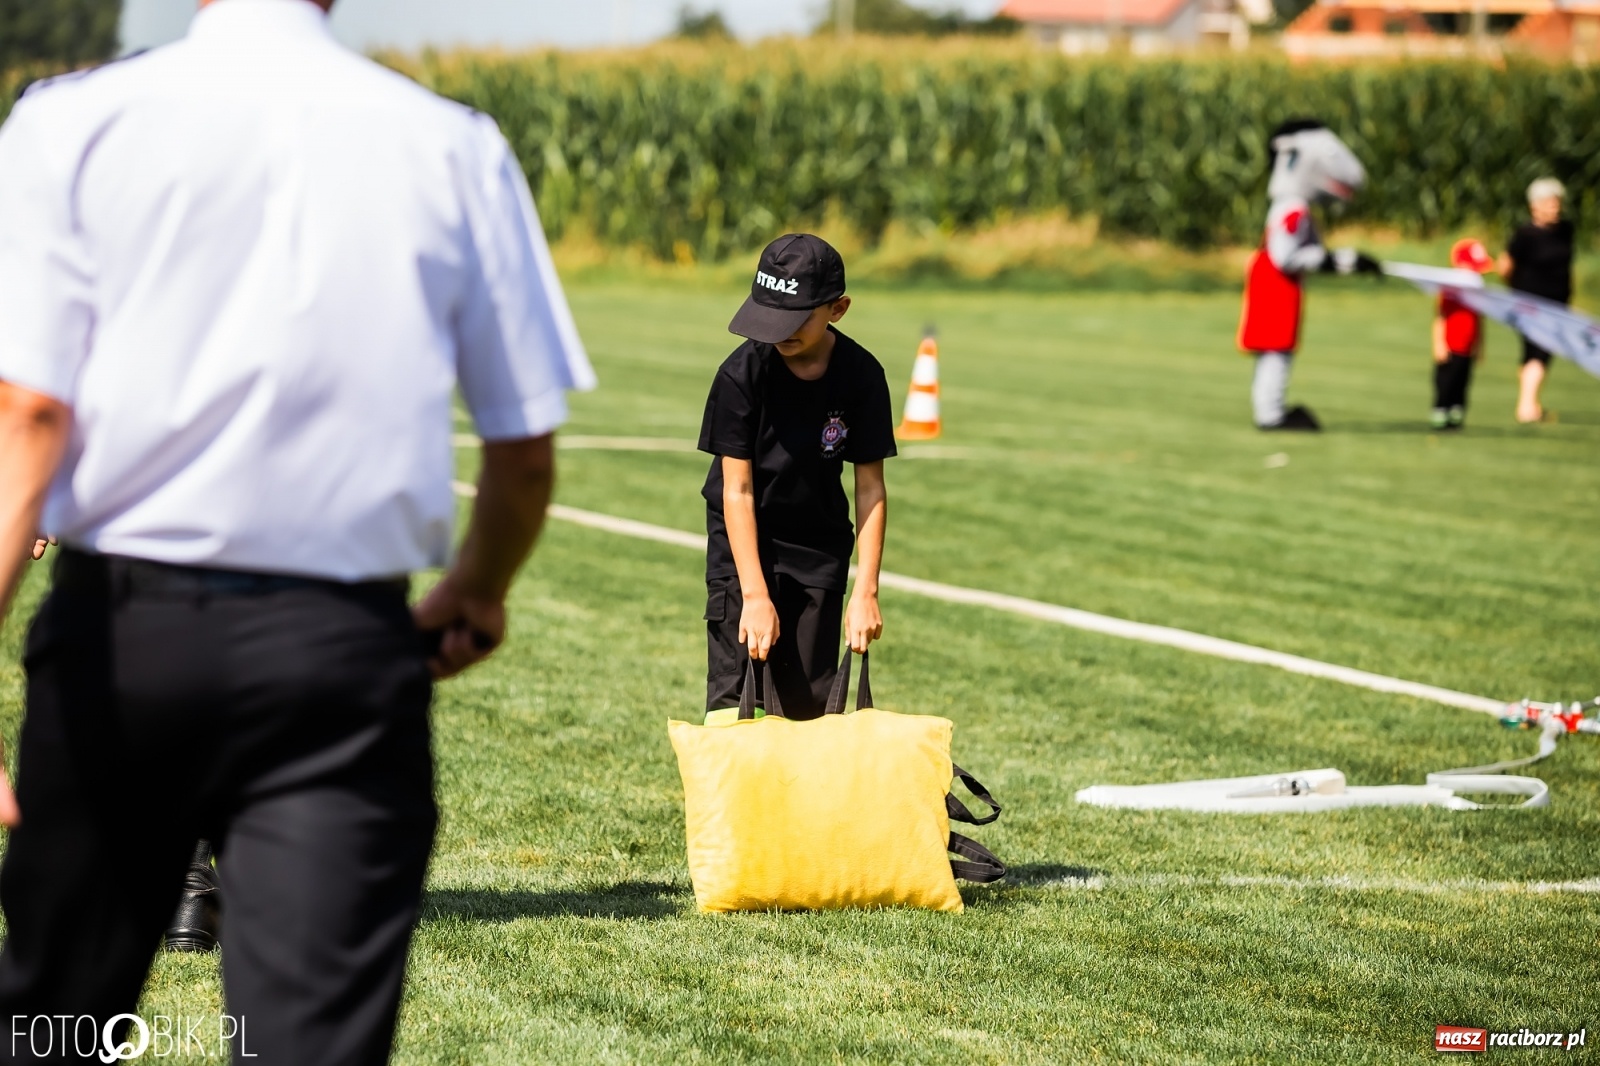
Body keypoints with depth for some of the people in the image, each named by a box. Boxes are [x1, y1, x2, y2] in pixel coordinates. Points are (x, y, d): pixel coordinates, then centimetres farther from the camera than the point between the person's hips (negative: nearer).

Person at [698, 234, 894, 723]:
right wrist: (755, 595, -22)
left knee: (811, 705, 3)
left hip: (820, 546, 2)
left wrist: (865, 590, -14)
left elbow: (870, 488, -8)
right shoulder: (743, 373, -19)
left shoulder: (861, 376, -13)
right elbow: (737, 491, -17)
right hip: (744, 541, -2)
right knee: (735, 701, -11)